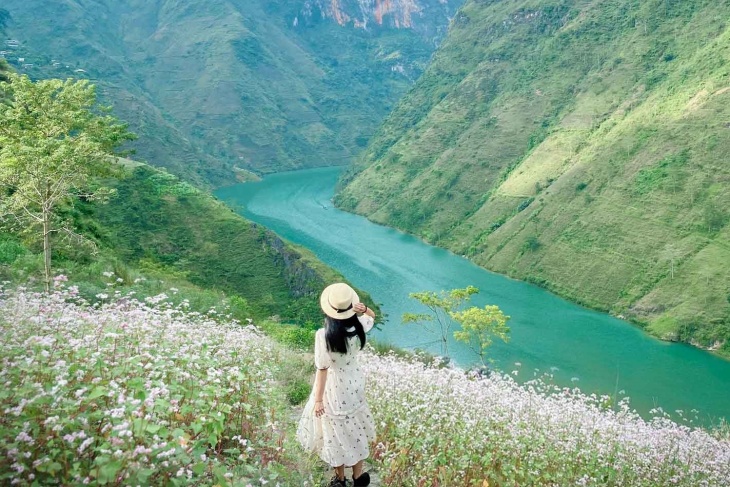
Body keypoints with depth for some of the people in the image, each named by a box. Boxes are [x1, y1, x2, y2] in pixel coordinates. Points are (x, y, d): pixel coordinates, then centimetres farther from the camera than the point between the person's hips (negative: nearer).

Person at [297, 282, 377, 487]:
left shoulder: (323, 335, -28)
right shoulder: (358, 327, -16)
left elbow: (322, 369, -21)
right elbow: (372, 316, 8)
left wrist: (318, 399, -11)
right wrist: (363, 309, -15)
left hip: (333, 388, -4)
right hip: (354, 384, 4)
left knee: (335, 432, 16)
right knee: (355, 428, 23)